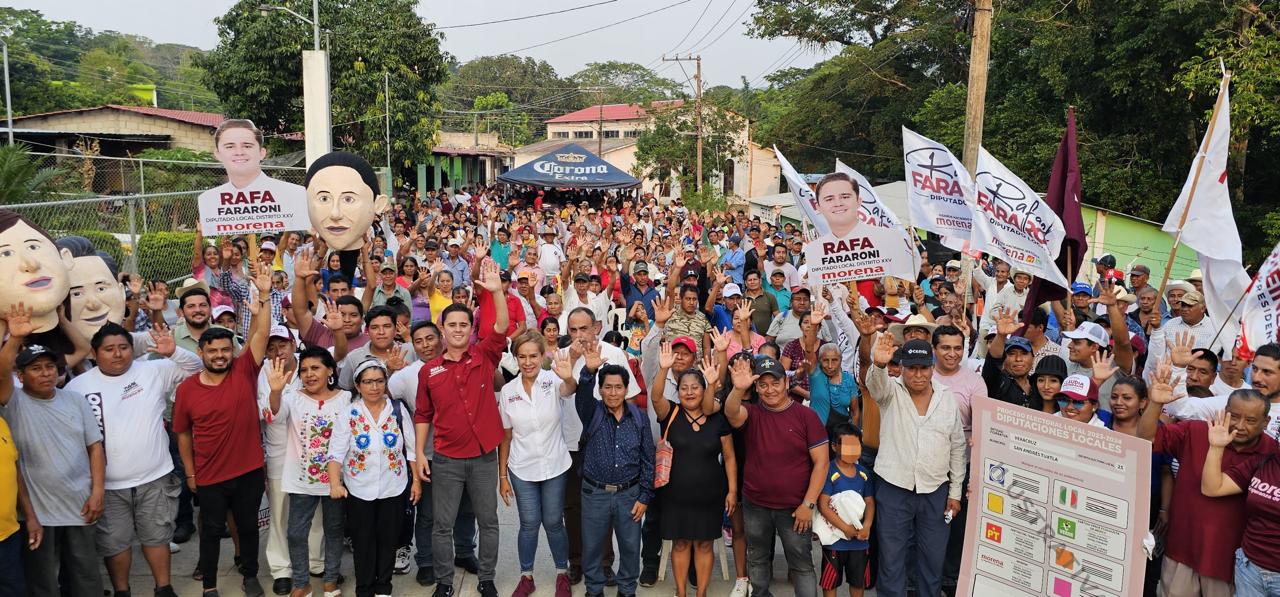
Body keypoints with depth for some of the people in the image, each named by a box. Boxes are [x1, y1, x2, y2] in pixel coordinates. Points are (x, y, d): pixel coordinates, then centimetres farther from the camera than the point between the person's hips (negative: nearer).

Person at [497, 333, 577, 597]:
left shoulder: (553, 381, -13)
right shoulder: (508, 391, -5)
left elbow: (570, 389, -38)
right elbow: (506, 436, 2)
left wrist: (569, 378, -63)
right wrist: (502, 476, 3)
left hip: (555, 467, -1)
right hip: (521, 470, 1)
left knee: (553, 523, 10)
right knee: (529, 525, 9)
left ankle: (562, 573, 31)